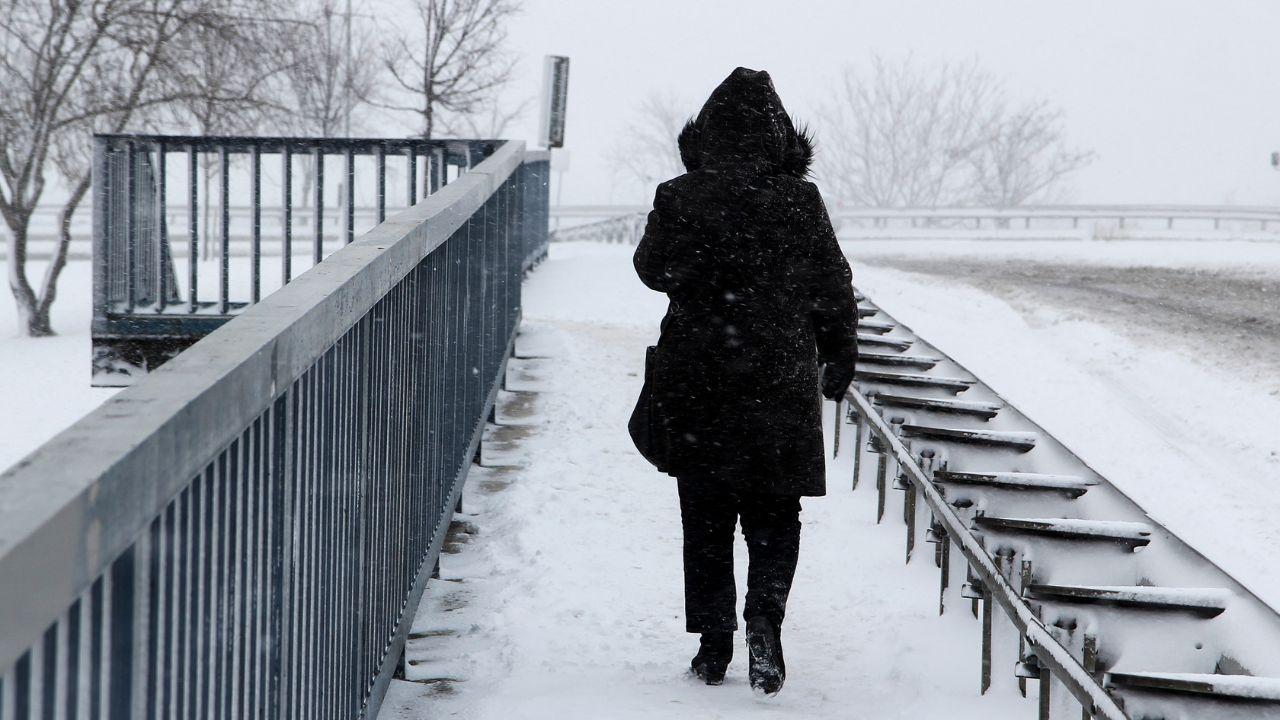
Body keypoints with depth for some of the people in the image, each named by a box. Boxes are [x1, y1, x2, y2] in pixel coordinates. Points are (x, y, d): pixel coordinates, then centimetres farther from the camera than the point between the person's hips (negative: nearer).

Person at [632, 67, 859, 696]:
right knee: (775, 514, 9)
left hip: (696, 381, 0)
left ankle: (714, 643, 12)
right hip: (782, 384, 0)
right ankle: (764, 615, -13)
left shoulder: (680, 199, -8)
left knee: (706, 518, 11)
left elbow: (653, 268, 5)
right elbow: (834, 290, 2)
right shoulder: (801, 202, -5)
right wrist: (839, 359, 15)